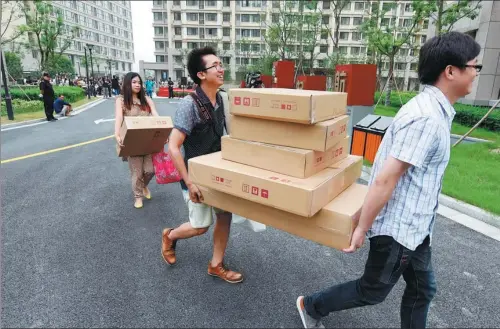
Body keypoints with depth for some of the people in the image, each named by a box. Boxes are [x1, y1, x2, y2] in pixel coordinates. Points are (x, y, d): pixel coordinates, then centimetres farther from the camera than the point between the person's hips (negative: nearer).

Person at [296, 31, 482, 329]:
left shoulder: (433, 109, 7)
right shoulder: (427, 117, -25)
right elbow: (385, 179, -27)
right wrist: (362, 229, -21)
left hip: (414, 225, 10)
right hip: (398, 226, -9)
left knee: (422, 289, 22)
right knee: (372, 291, 11)